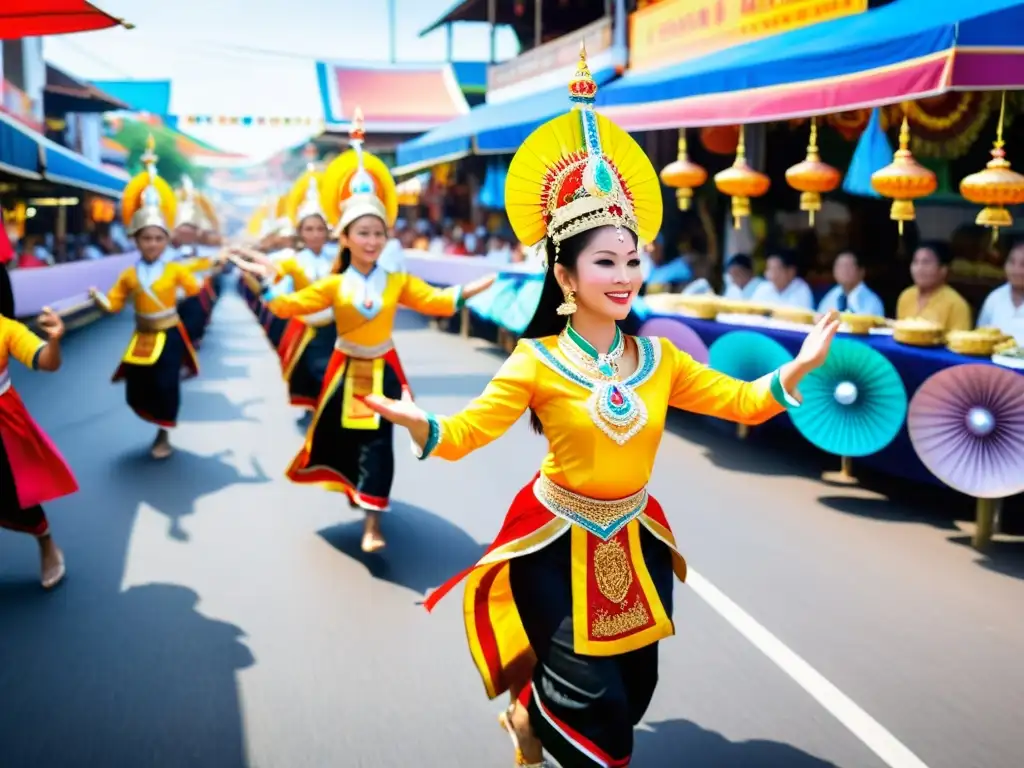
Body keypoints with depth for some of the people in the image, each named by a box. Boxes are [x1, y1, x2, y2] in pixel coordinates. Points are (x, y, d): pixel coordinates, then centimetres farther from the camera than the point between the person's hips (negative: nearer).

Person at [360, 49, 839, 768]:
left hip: (634, 538, 5)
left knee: (634, 692, 15)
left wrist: (797, 369, -14)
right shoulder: (537, 362, -16)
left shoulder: (658, 357, -3)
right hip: (558, 542, -5)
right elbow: (468, 431, -22)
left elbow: (740, 401, 1)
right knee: (593, 702, 1)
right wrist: (422, 425, -42)